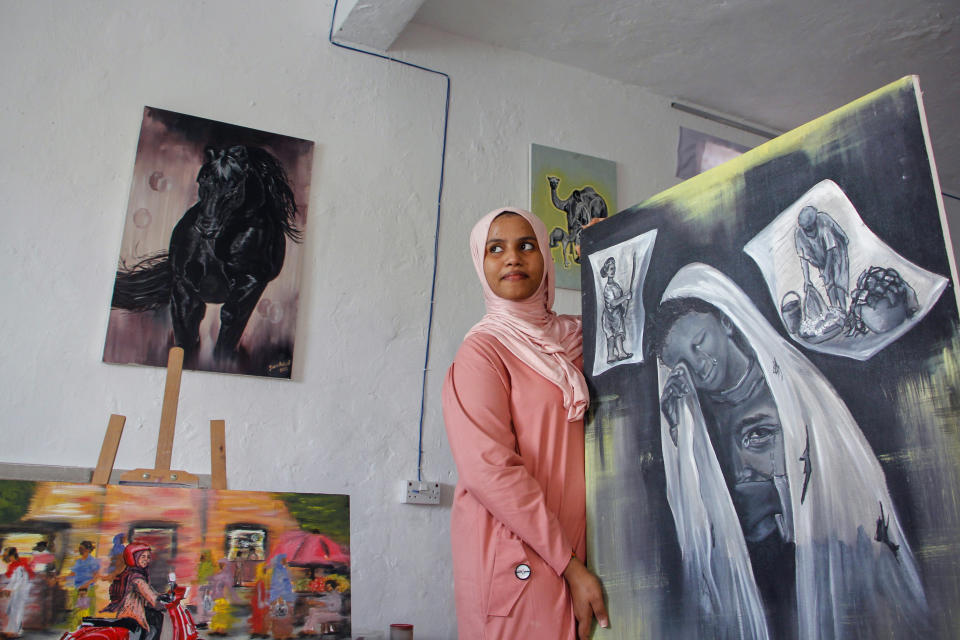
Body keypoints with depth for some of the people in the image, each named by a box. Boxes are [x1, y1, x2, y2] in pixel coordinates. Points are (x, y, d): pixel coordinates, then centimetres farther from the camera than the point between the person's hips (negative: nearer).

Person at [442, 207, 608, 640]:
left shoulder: (570, 338, 9)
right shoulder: (482, 352, -10)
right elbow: (489, 470, -19)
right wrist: (571, 566, -18)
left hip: (576, 551, 6)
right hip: (516, 562, -6)